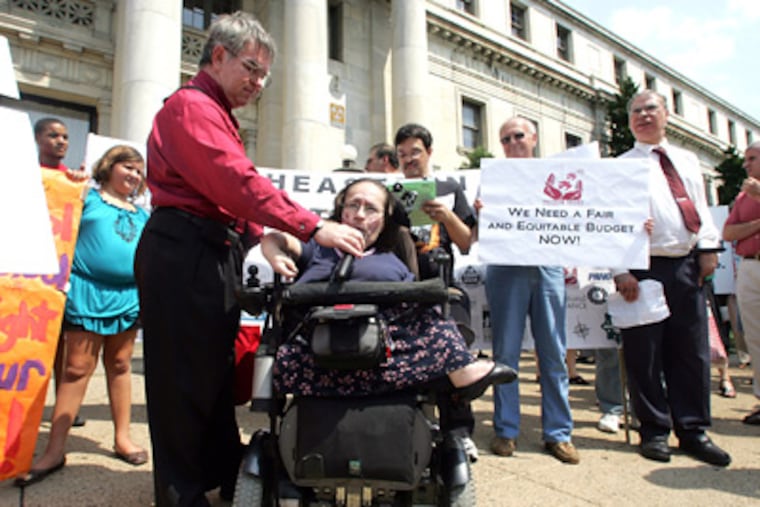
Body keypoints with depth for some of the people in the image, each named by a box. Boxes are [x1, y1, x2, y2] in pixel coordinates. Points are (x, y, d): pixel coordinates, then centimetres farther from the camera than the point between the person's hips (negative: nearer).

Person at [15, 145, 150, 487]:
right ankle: (55, 449, 6)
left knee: (119, 365, 10)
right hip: (89, 291, -4)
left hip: (129, 295, 4)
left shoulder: (142, 215, 19)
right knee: (77, 367, -2)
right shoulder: (88, 198, 6)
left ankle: (122, 437, 18)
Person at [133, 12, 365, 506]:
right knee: (185, 376, -2)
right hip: (183, 255, -10)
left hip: (213, 254, 10)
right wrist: (314, 228, -25)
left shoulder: (215, 113, 23)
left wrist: (262, 237, 7)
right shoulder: (192, 105, -9)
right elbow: (238, 182, -23)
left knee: (216, 367, 16)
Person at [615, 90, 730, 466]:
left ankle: (693, 431, 18)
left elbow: (701, 209, 17)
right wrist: (621, 271, -12)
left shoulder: (688, 161, 18)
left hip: (688, 266, 5)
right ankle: (654, 431, 12)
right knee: (645, 354, 0)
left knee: (692, 351, 7)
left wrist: (708, 248, 2)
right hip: (644, 267, -4)